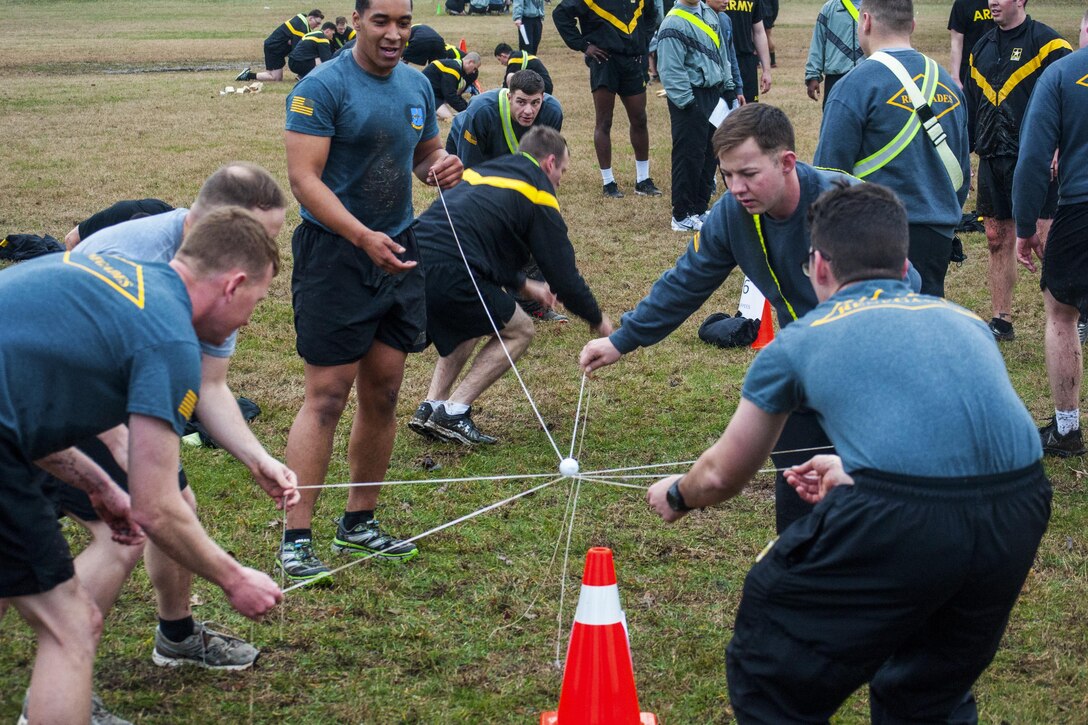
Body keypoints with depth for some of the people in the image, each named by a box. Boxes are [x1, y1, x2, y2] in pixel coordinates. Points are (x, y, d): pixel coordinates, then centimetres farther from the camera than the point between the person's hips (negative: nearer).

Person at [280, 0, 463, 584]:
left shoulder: (417, 85, 10)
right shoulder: (323, 87, -12)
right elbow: (303, 177, -19)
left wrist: (441, 166, -1)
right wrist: (364, 237, -29)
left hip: (399, 252, 7)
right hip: (335, 254, -7)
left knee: (383, 393, 10)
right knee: (327, 397, -8)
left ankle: (359, 523, 23)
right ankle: (296, 539, -2)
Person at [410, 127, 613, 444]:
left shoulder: (484, 170, 28)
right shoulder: (537, 193, 5)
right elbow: (563, 274, 7)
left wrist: (524, 285, 49)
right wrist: (597, 320, 23)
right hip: (447, 274, -8)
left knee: (472, 323, 33)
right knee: (519, 330, 14)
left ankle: (431, 407, 21)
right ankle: (453, 412, 3)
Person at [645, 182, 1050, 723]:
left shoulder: (800, 339, 19)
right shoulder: (965, 321, 28)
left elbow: (723, 475, 33)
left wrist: (676, 495, 55)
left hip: (900, 522, -5)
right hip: (1020, 516, 5)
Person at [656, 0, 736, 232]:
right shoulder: (674, 24, -15)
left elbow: (721, 53, 22)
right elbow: (671, 70, -18)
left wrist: (728, 87, 19)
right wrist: (687, 103, -20)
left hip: (713, 93, 9)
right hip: (691, 98, -9)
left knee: (710, 153, 12)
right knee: (689, 156, -5)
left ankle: (699, 209, 22)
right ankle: (682, 217, 2)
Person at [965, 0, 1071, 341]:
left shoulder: (1047, 44, -5)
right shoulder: (981, 49, 16)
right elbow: (970, 106, 23)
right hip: (993, 160, 6)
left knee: (1047, 240, -8)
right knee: (998, 240, 8)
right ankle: (1001, 321, 16)